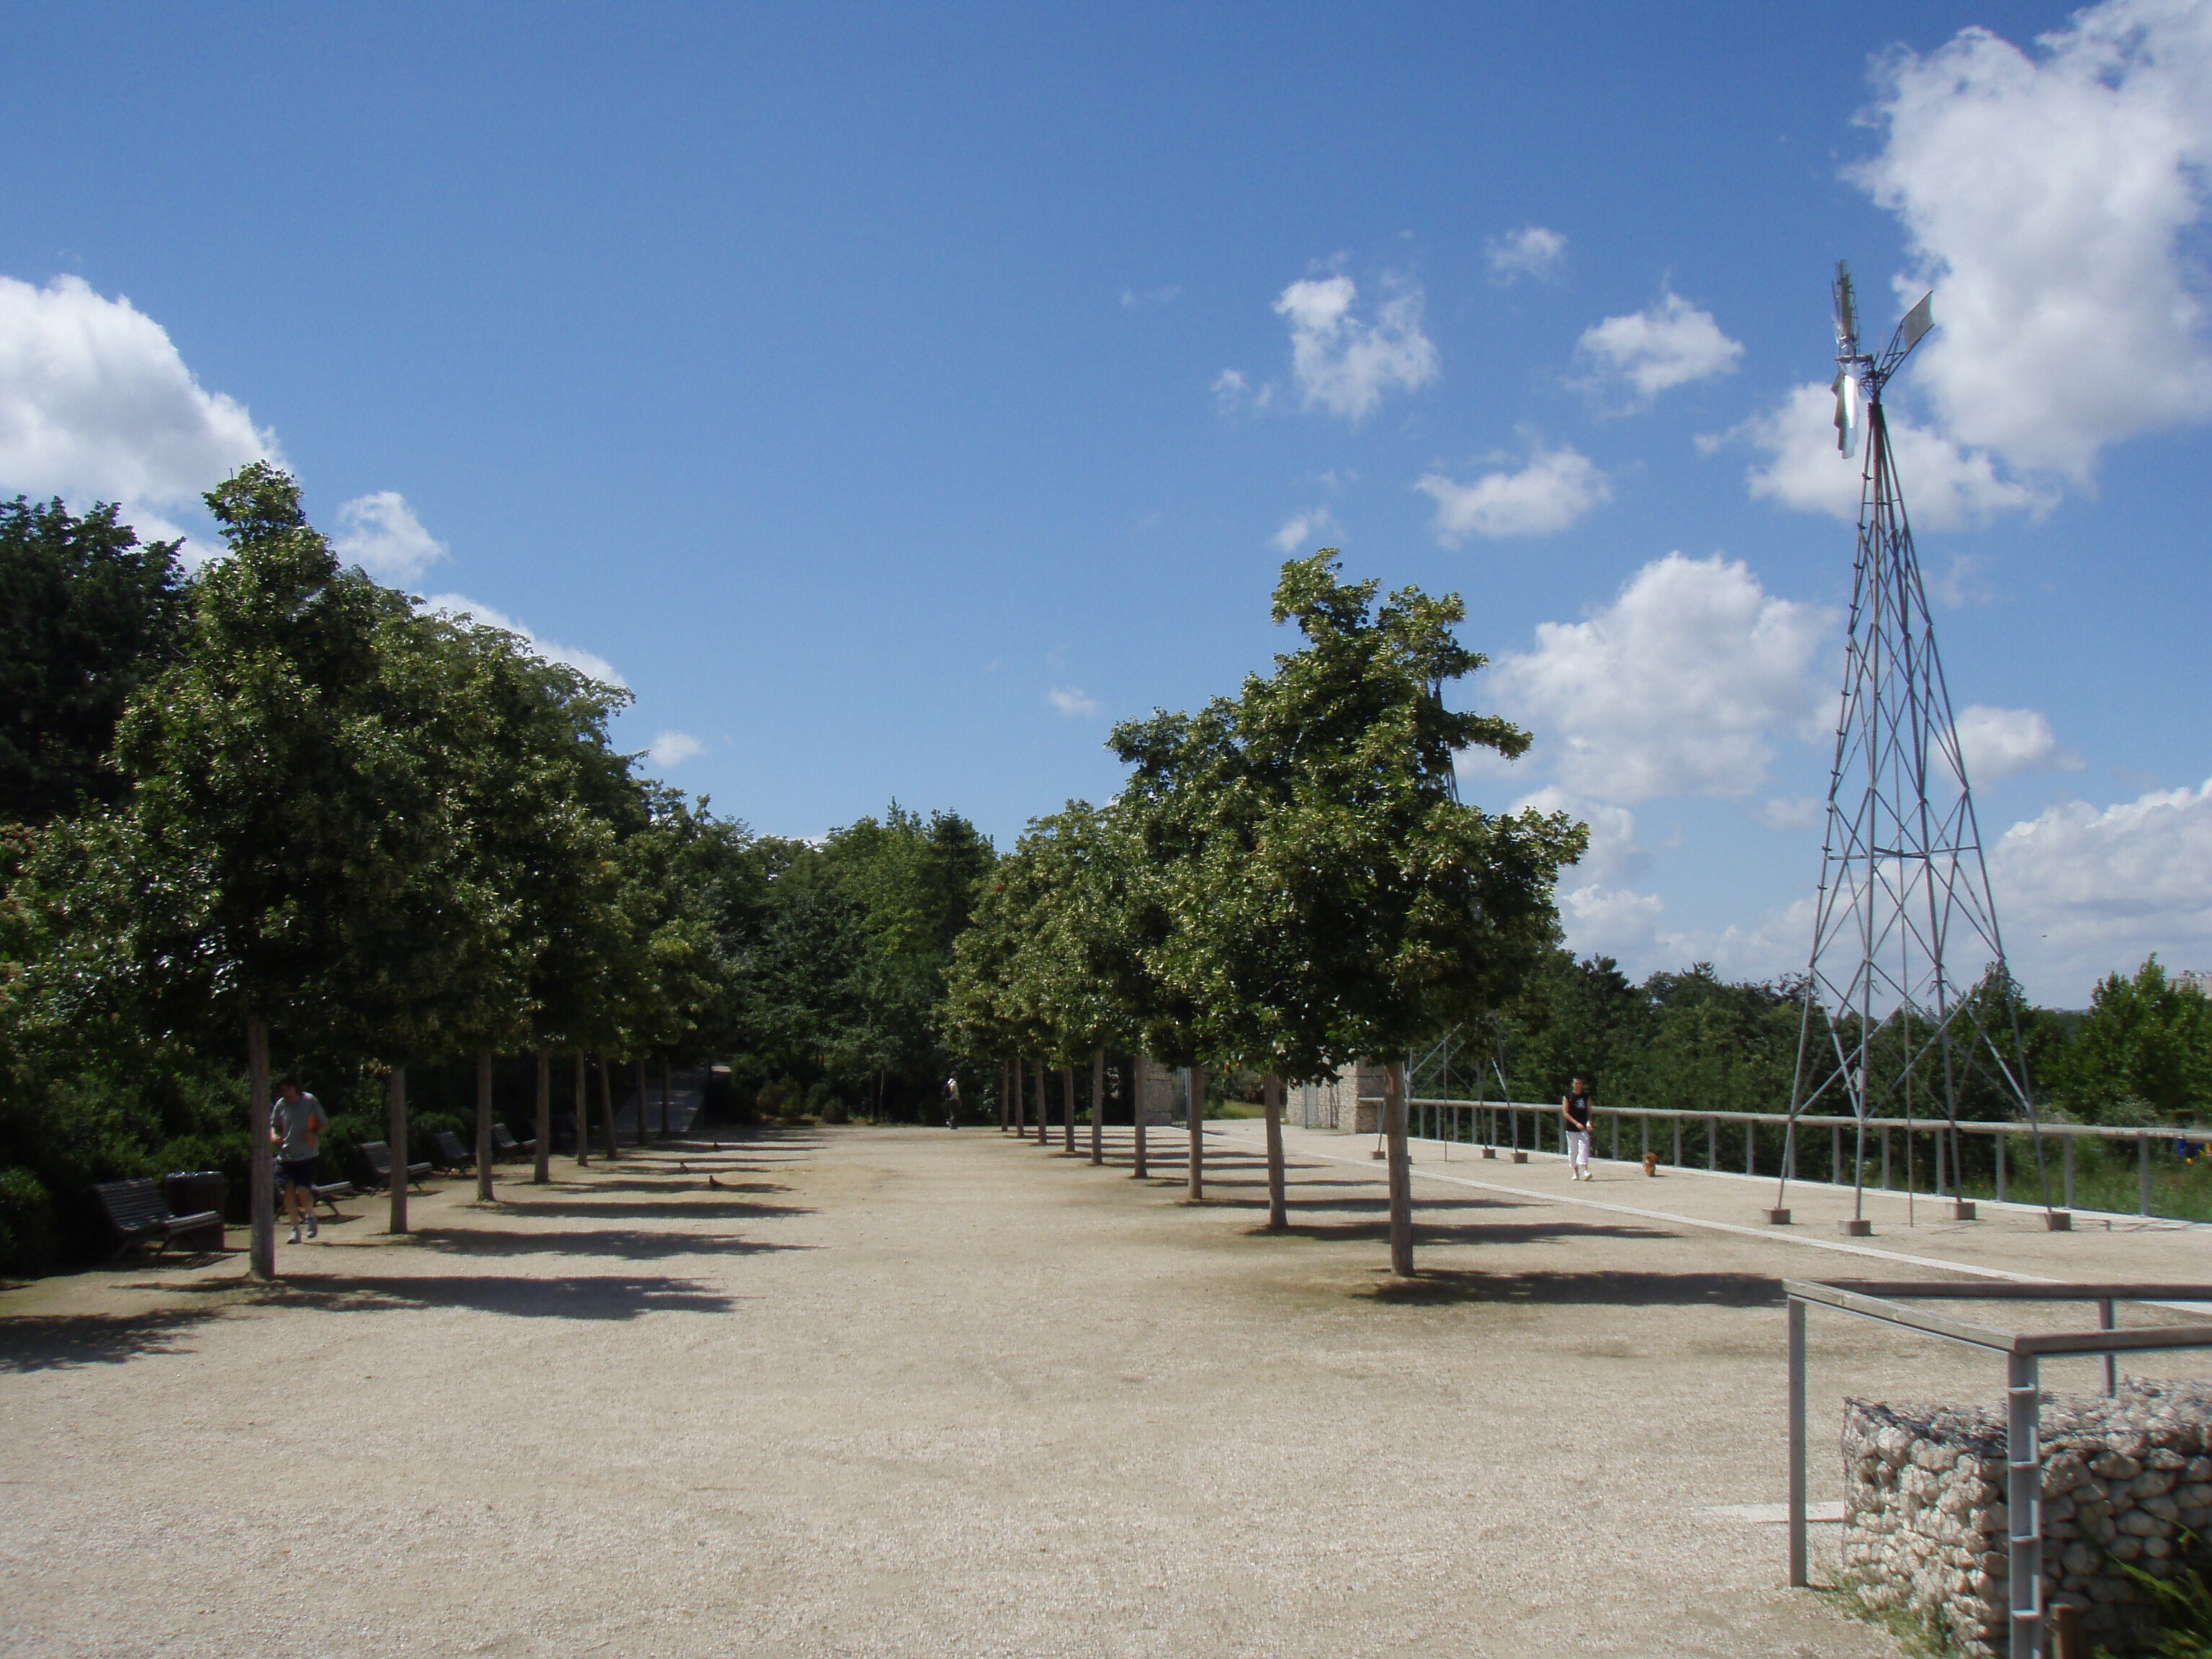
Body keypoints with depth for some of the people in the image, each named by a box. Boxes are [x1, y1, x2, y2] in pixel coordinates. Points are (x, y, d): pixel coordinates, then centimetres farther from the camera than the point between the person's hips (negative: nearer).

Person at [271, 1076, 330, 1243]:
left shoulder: (310, 1101, -4)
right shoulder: (281, 1105, 5)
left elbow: (325, 1124, 3)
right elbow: (274, 1126, 17)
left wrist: (314, 1133, -17)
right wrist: (274, 1136, -5)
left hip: (307, 1154, -3)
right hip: (286, 1155, 3)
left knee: (303, 1191, -11)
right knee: (289, 1191, -4)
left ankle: (311, 1216, 19)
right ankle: (295, 1228, 8)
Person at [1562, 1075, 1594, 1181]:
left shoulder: (1586, 1096, 7)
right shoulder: (1568, 1097, 1)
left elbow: (1589, 1111, 8)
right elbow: (1565, 1113, -5)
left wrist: (1589, 1123, -11)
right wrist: (1576, 1123, -15)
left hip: (1583, 1128, 0)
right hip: (1571, 1128, 0)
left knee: (1584, 1148, -12)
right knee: (1572, 1150, 5)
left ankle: (1585, 1171, -19)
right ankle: (1575, 1172, 15)